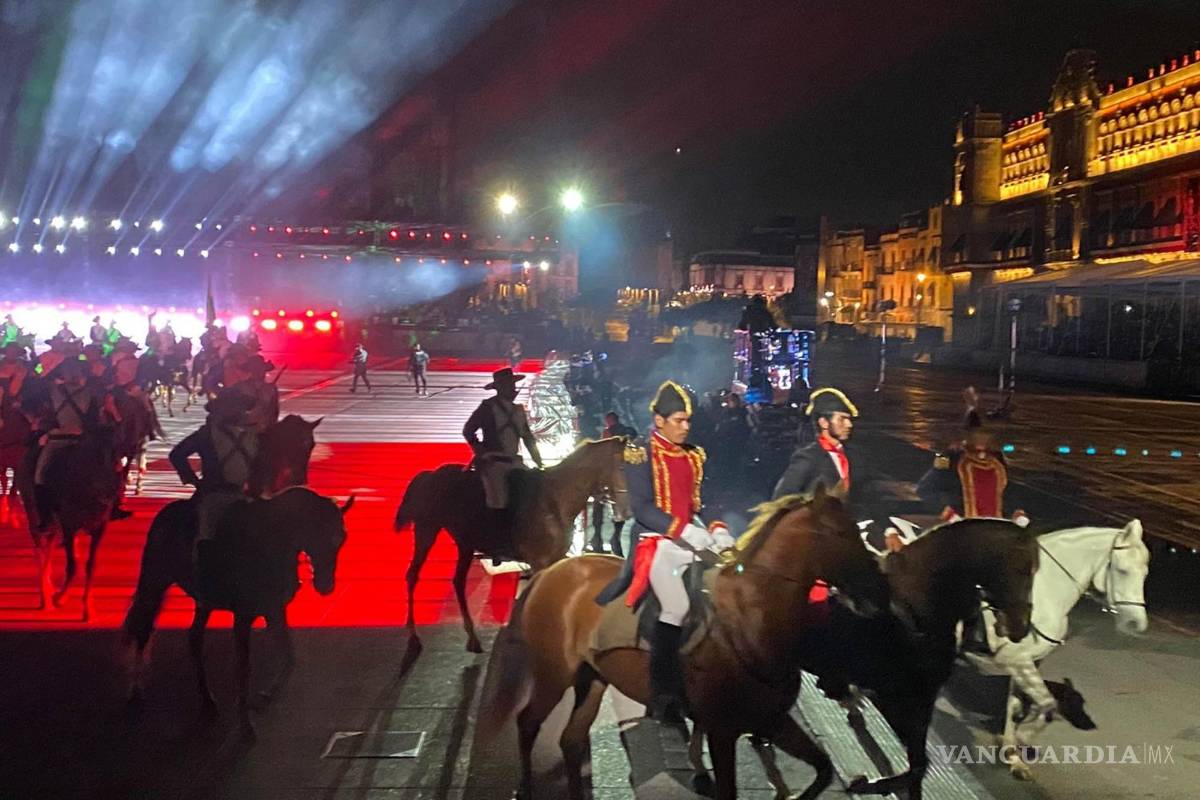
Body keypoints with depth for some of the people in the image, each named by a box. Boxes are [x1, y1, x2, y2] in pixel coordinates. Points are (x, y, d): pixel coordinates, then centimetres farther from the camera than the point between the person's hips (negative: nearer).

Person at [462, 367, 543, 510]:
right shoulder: (488, 407, -2)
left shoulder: (518, 409, 13)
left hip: (514, 461, 6)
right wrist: (482, 454, -6)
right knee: (498, 502, -20)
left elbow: (528, 437, 19)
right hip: (494, 461, -6)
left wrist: (539, 463, 10)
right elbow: (468, 431, -1)